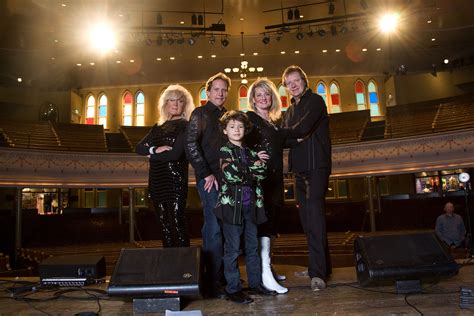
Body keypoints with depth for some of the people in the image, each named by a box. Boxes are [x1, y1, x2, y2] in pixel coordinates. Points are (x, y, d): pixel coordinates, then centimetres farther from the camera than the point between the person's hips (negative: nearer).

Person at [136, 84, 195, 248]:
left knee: (176, 224, -5)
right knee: (164, 224, 13)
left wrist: (152, 155, -1)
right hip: (157, 181, 6)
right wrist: (155, 149, -14)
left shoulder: (185, 126, -4)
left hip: (175, 182, -6)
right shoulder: (158, 126, 15)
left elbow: (175, 154, -16)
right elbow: (139, 148, 6)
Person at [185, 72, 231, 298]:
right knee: (214, 228, -8)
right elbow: (191, 146, -7)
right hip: (209, 178, -6)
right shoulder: (200, 114, 1)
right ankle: (213, 283, 0)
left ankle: (225, 275, 22)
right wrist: (206, 174, -11)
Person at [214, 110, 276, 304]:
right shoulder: (225, 151, 0)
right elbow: (231, 174, -16)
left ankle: (255, 283, 24)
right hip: (232, 204, -6)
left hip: (250, 205, 6)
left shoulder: (249, 152, 15)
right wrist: (254, 166, -5)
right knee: (232, 249, -1)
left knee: (253, 247, 12)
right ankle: (233, 289, 7)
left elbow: (262, 174, 3)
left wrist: (242, 174, -11)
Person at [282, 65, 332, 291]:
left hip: (316, 166, -8)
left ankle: (318, 272, -17)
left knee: (314, 215, -17)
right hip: (300, 168, 8)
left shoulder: (315, 101, 0)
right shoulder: (290, 110, 22)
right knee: (307, 218, 9)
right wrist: (294, 137, -10)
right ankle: (321, 266, 20)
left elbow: (303, 129, -15)